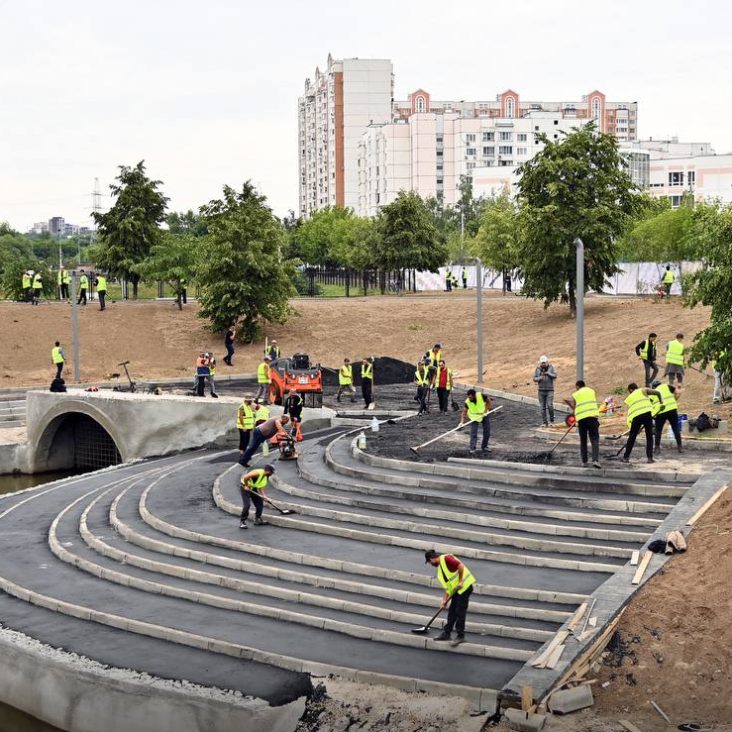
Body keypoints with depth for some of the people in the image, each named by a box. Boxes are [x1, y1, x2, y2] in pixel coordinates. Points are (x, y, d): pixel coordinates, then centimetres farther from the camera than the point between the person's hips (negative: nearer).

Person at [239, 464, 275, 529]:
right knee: (247, 504, -16)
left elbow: (261, 487, 2)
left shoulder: (265, 478, 1)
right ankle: (242, 522, -8)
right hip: (246, 488, -9)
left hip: (253, 488, 9)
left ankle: (257, 519, 21)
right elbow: (245, 477, -32)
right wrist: (246, 486, -20)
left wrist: (264, 495, -12)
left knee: (260, 503, 8)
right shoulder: (258, 473, -28)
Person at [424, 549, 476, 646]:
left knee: (460, 612, -5)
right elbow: (447, 587, 17)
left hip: (465, 586, -10)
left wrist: (460, 581, -19)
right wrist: (444, 600, 10)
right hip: (457, 590, 10)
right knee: (452, 612, 13)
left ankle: (460, 636, 2)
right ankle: (447, 633, 21)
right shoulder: (440, 570, 17)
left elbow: (460, 566, -22)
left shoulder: (446, 558, -11)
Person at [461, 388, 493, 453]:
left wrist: (486, 411, -17)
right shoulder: (467, 402, -25)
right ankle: (472, 448, -7)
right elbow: (464, 412, -20)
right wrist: (462, 421, -33)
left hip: (484, 415, 1)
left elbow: (489, 401, -11)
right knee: (473, 433, -12)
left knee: (487, 431, 6)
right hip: (474, 417, -1)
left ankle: (484, 446, 22)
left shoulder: (481, 396, -27)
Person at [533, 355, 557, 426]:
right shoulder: (538, 369, 4)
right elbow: (535, 379, 4)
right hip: (541, 390, 2)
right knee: (542, 407, 3)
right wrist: (539, 378, -16)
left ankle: (551, 420, 2)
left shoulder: (551, 367, 0)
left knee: (550, 405, -13)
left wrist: (548, 373, -25)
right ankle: (544, 422, 9)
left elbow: (555, 376, -10)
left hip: (550, 390, -2)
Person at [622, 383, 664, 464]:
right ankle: (650, 457, 7)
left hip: (636, 416, 1)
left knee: (632, 437, 15)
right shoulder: (643, 391, 20)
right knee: (649, 437, 12)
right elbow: (657, 393, 8)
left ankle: (626, 457, 20)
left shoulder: (629, 398, 26)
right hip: (647, 413, -1)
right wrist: (662, 403, 17)